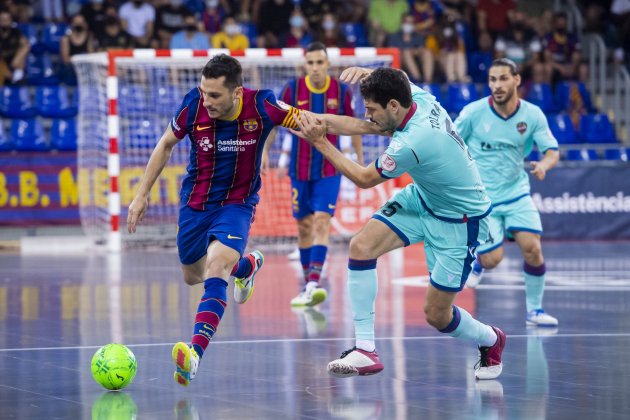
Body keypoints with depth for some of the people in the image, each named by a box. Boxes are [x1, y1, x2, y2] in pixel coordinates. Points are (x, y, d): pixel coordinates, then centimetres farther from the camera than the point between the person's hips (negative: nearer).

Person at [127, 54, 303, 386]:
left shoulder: (261, 106, -23)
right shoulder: (194, 104, -18)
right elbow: (166, 144, 0)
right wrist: (142, 195, 2)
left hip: (237, 204, -3)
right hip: (195, 202, 4)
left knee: (216, 267, -28)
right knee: (193, 277, 20)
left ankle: (194, 354, -38)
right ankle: (248, 265, 54)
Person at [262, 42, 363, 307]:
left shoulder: (341, 91, -5)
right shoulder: (293, 89, -6)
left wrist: (360, 159, 10)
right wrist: (265, 151, -1)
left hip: (329, 170, -1)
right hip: (300, 169, 2)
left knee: (321, 222, -16)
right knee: (304, 226, 9)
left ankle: (314, 284, -25)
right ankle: (307, 284, 23)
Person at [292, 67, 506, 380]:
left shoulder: (411, 143, -36)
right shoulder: (419, 97, -14)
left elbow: (364, 179, -19)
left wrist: (321, 143, -16)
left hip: (459, 220, -9)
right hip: (422, 197, 9)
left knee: (436, 315, -2)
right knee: (361, 246, -13)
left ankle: (490, 341, 32)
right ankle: (365, 351, -9)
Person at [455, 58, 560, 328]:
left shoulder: (532, 115, -7)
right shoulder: (474, 112, -12)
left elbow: (552, 151, -4)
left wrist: (544, 164, -26)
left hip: (517, 193, 2)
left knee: (532, 248, -15)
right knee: (492, 260, -10)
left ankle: (535, 310, 4)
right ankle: (477, 262, 30)